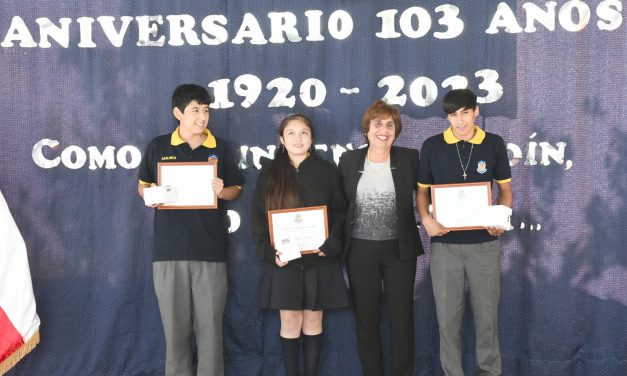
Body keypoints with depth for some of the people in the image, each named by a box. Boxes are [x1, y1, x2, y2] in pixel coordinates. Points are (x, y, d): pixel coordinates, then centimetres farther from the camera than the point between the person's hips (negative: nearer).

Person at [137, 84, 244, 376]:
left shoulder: (219, 148, 6)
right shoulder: (158, 146, 5)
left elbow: (236, 189, 12)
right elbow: (142, 186, 13)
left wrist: (222, 192, -10)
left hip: (210, 250, 0)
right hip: (169, 249, 0)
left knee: (210, 325, 2)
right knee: (175, 324, 6)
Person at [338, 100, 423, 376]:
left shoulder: (409, 158, -2)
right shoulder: (349, 160, 2)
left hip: (399, 249, -1)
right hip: (360, 250, 1)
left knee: (402, 320, 5)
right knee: (366, 321, 9)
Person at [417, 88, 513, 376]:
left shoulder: (494, 144, 1)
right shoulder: (432, 146, -1)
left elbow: (504, 189, 8)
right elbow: (422, 190, 6)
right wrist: (426, 218, -13)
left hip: (484, 242, 0)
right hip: (444, 242, 0)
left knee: (487, 311, 9)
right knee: (447, 315, 7)